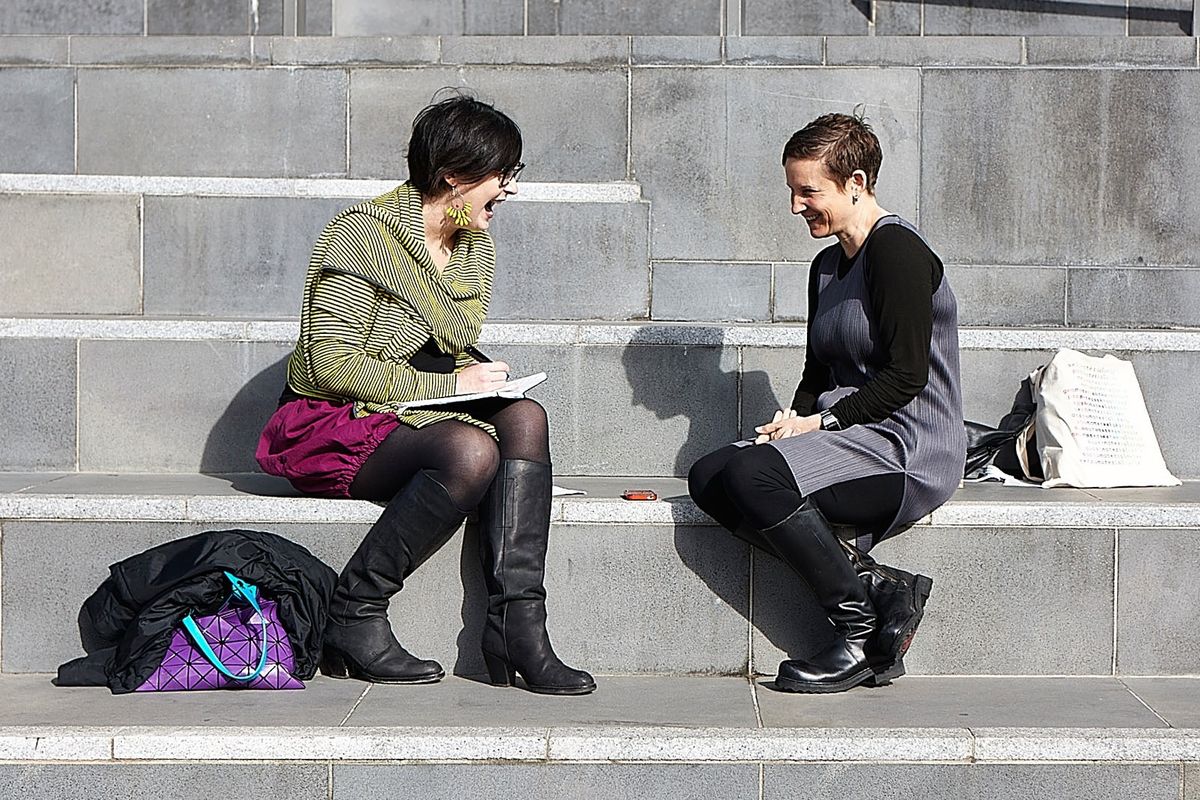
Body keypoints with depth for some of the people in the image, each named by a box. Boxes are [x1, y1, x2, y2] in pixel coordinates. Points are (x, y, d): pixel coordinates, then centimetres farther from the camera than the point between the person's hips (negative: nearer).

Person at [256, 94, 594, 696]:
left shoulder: (476, 247, 13)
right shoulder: (363, 235, -11)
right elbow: (331, 365, -16)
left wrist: (481, 377, 0)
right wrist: (447, 385, -16)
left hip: (417, 417, 7)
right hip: (336, 423, -7)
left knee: (525, 417, -23)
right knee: (472, 450, -34)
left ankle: (515, 625, -30)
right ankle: (354, 617, -23)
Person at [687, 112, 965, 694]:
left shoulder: (898, 251, -9)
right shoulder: (828, 266, 20)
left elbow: (906, 375, -15)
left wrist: (825, 421, -14)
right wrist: (795, 418, 2)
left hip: (910, 450, -9)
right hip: (853, 440, 9)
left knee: (754, 473, -30)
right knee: (708, 478, -12)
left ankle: (862, 634, -17)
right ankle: (876, 585, -17)